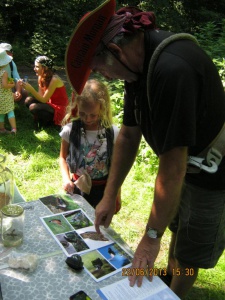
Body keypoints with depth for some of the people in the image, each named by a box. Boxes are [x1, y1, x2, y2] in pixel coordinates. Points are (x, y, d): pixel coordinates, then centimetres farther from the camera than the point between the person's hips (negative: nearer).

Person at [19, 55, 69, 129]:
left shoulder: (54, 80, -23)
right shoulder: (41, 77, 2)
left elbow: (44, 100, -23)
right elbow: (40, 96, -1)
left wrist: (31, 89, -31)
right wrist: (28, 88, -14)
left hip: (59, 109, -8)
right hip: (50, 104, 8)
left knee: (33, 107, -25)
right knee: (28, 100, -7)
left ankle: (51, 121, -1)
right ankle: (41, 119, 7)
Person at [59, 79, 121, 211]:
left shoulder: (113, 133, -13)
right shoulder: (71, 130, -10)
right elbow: (63, 157, 4)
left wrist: (117, 196, 3)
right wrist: (66, 178, -13)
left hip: (103, 190, 0)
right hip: (77, 187, 1)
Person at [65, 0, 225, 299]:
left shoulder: (171, 69, -34)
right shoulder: (139, 62, -5)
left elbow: (173, 165, -31)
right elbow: (129, 134, -1)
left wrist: (151, 237, -20)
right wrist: (109, 196, 2)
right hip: (188, 163, 8)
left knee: (188, 254, 12)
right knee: (176, 226, 26)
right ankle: (170, 273, 52)